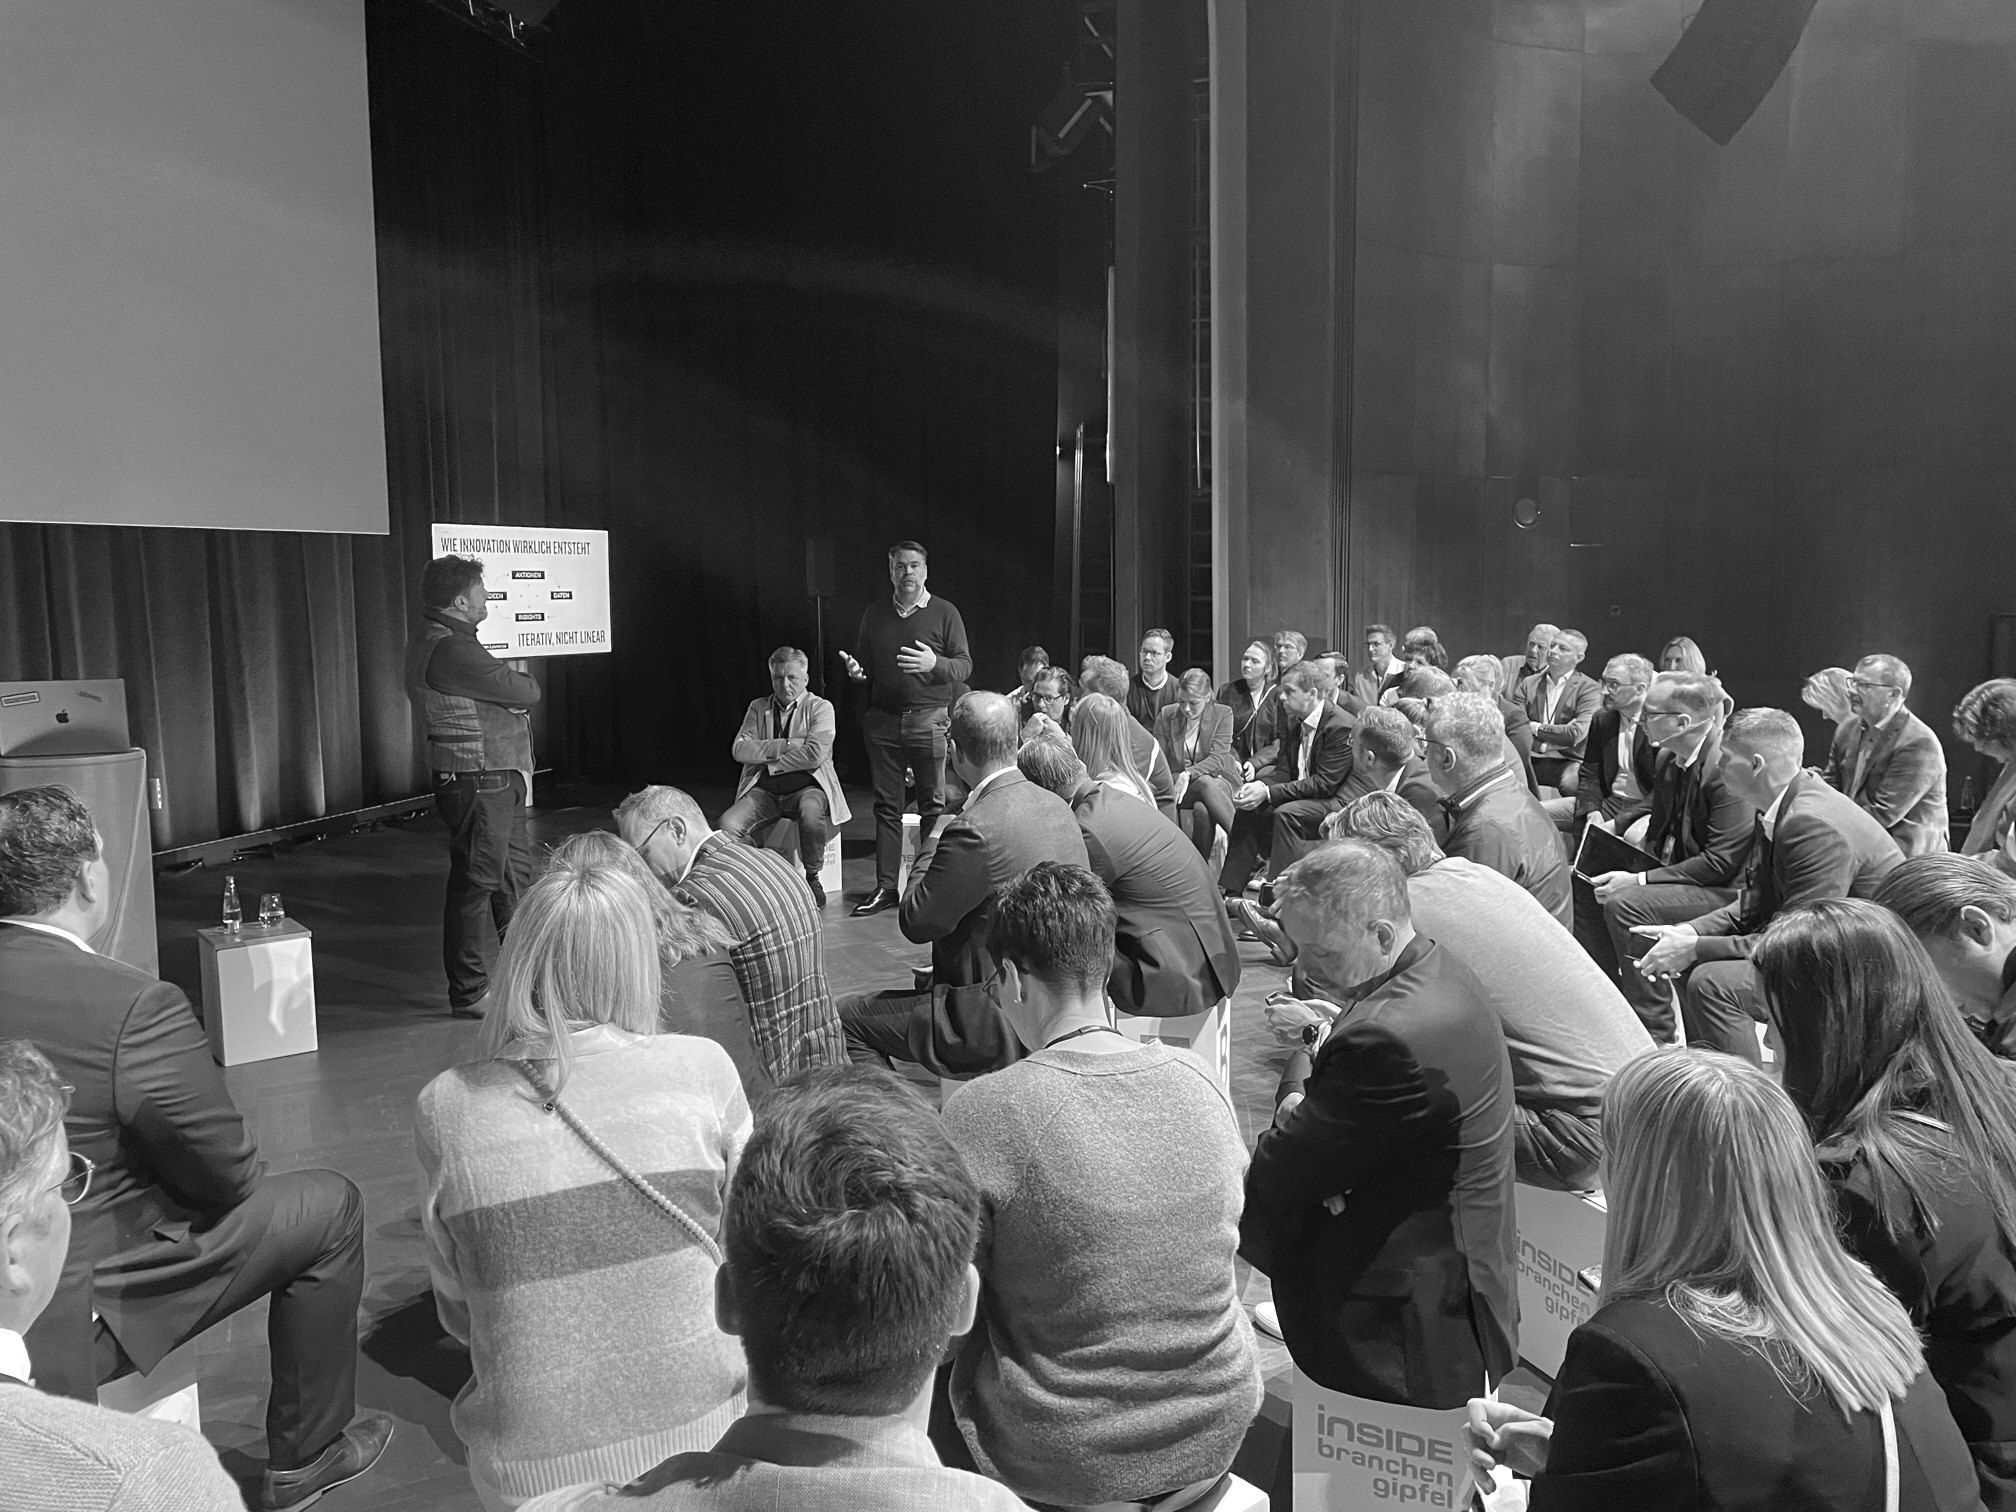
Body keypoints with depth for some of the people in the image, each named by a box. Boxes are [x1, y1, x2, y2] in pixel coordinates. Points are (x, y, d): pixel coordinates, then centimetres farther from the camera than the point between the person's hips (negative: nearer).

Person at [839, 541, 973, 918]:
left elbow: (965, 665, 0)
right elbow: (863, 661, 24)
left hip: (930, 719, -3)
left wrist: (935, 664, -19)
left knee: (933, 805, -3)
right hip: (883, 718, 3)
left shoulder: (945, 613, 3)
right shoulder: (874, 614, 15)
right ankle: (885, 887, 9)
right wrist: (854, 669, 1)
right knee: (886, 805, 5)